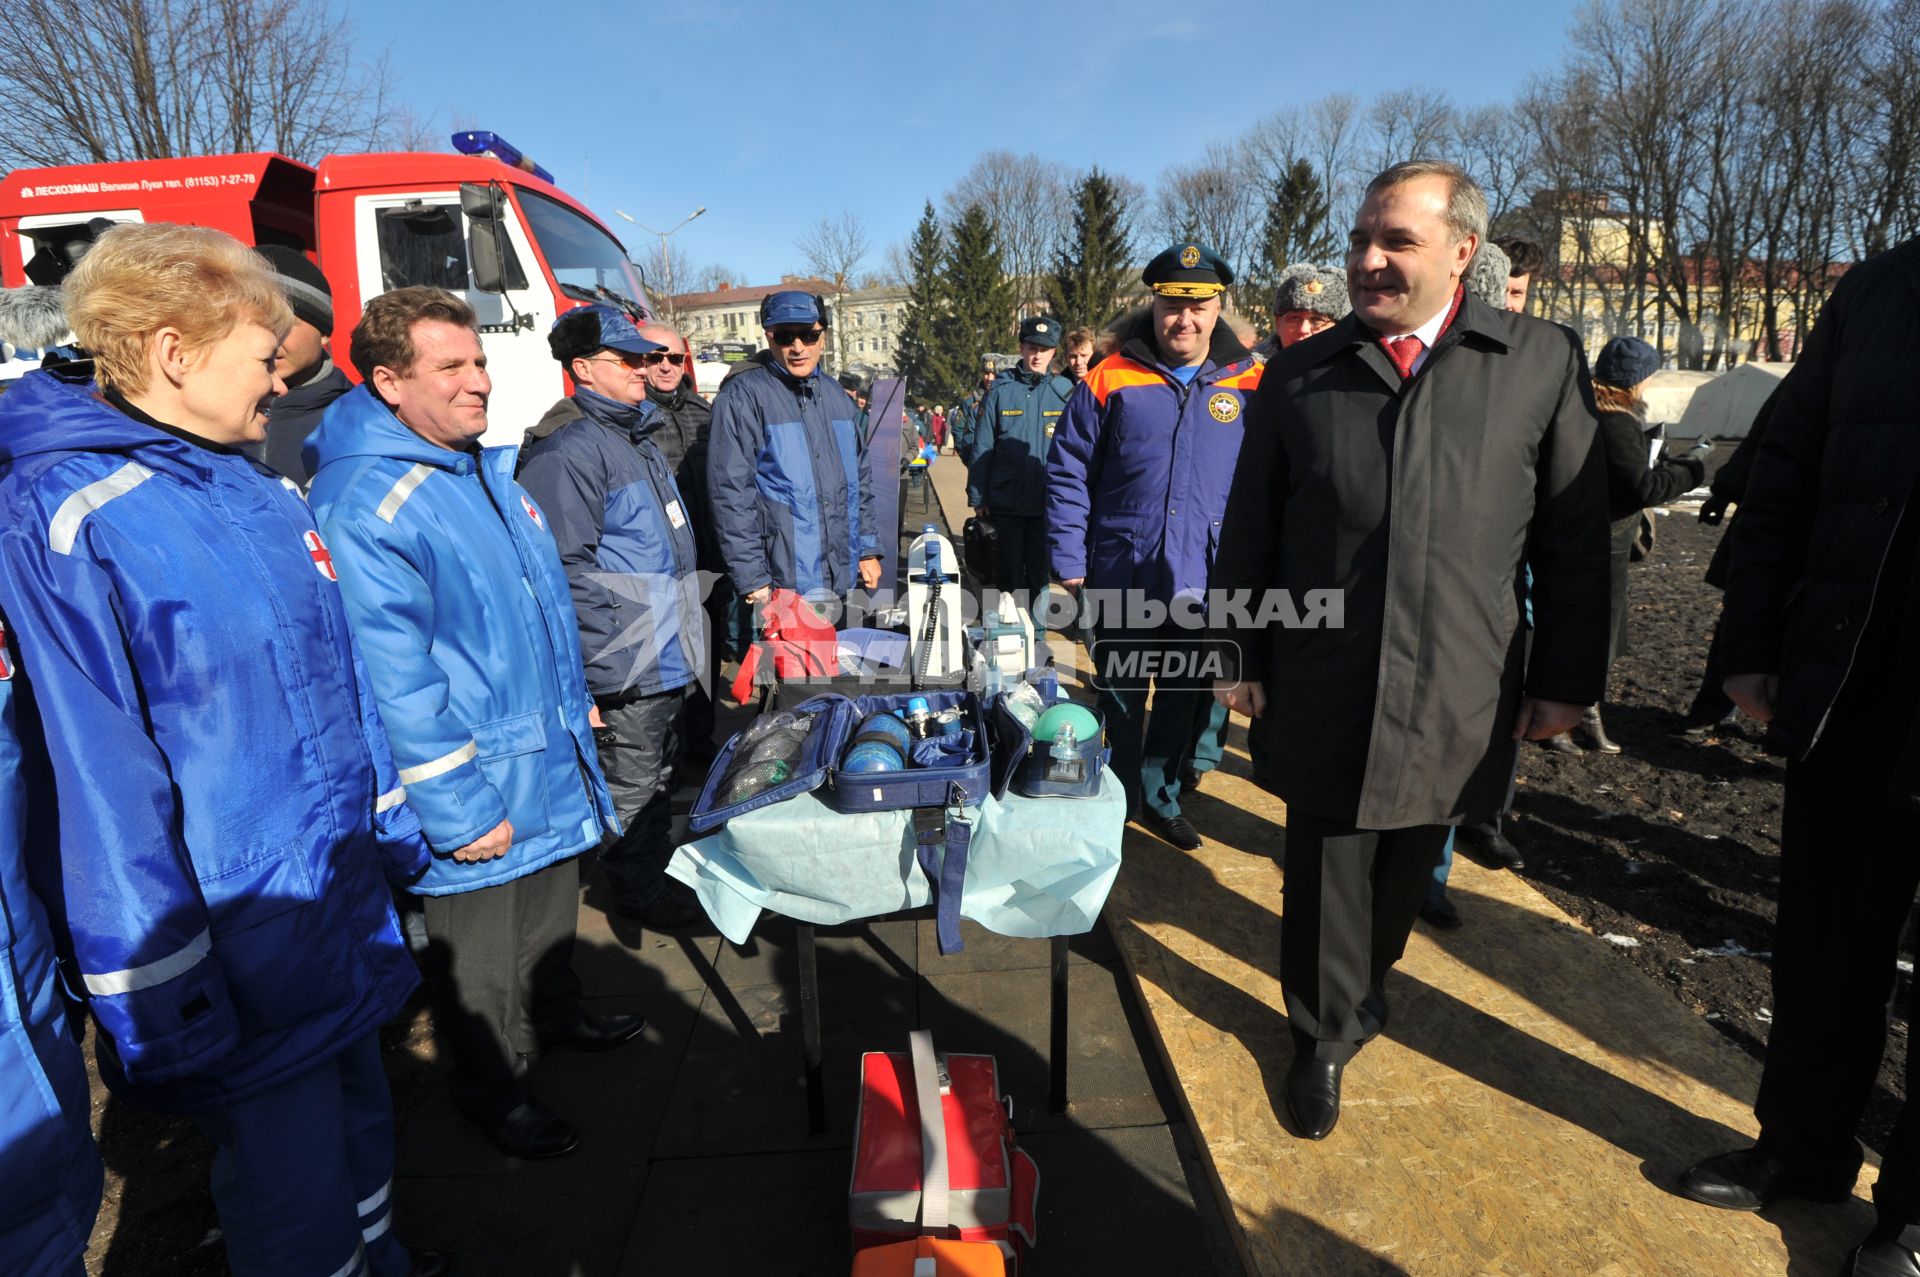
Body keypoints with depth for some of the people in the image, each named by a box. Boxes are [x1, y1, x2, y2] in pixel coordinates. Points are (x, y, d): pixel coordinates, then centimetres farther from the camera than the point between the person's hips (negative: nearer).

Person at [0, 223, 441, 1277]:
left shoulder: (265, 496, 7)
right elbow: (94, 786, -20)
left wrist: (392, 830, 17)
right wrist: (165, 1007, -16)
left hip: (347, 905, 8)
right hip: (239, 969, -7)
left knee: (362, 1125, 27)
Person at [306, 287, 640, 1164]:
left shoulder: (485, 468, 7)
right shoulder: (364, 505, -23)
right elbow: (392, 678, -25)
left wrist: (575, 699, 20)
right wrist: (458, 810, -22)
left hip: (550, 760, 9)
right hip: (478, 786, -8)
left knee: (552, 902, 26)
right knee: (480, 953, 12)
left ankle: (555, 1012, 50)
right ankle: (492, 1091, 34)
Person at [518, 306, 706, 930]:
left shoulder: (641, 433, 15)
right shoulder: (570, 449, -17)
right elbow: (566, 569, -23)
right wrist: (594, 672, -24)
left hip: (668, 661, 10)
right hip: (626, 668, -10)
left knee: (660, 779, 22)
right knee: (631, 790, 6)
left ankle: (660, 875, 39)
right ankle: (641, 895, 24)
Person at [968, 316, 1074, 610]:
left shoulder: (1064, 392, 2)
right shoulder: (1000, 391, -1)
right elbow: (982, 449, 0)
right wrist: (977, 498, -2)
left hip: (1047, 504, 1)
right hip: (1005, 503, -1)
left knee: (1039, 574, 10)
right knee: (1010, 574, 10)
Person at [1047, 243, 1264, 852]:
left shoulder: (1251, 387, 2)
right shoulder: (1110, 380, -3)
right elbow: (1067, 475, -1)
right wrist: (1069, 565, -5)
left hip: (1209, 581, 2)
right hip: (1123, 578, -2)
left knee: (1186, 701, 16)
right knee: (1121, 702, 11)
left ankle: (1160, 796, 36)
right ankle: (1119, 801, 30)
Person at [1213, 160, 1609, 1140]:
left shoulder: (1543, 362, 1)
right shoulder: (1297, 374, 3)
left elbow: (1575, 537, 3)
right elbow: (1248, 533, 5)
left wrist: (1567, 676, 3)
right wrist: (1239, 657, 4)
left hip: (1457, 695, 1)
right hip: (1322, 688, 0)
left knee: (1406, 866, 16)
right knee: (1328, 874, 10)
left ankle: (1363, 984, 44)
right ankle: (1325, 1037, 31)